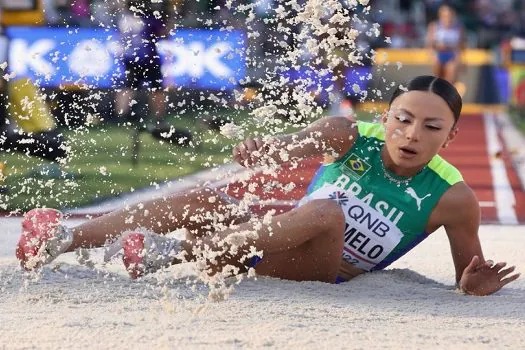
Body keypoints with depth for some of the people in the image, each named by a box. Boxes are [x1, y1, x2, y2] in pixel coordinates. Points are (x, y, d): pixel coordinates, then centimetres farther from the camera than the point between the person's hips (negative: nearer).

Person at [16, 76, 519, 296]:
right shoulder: (351, 138, -4)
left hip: (322, 276, -3)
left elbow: (469, 274, -1)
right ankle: (64, 239, -32)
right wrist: (261, 150, -38)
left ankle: (175, 252, -39)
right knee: (204, 199, -24)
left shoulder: (452, 199, -9)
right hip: (271, 250, 3)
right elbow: (285, 147, -14)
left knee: (327, 214, -36)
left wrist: (475, 284, -25)